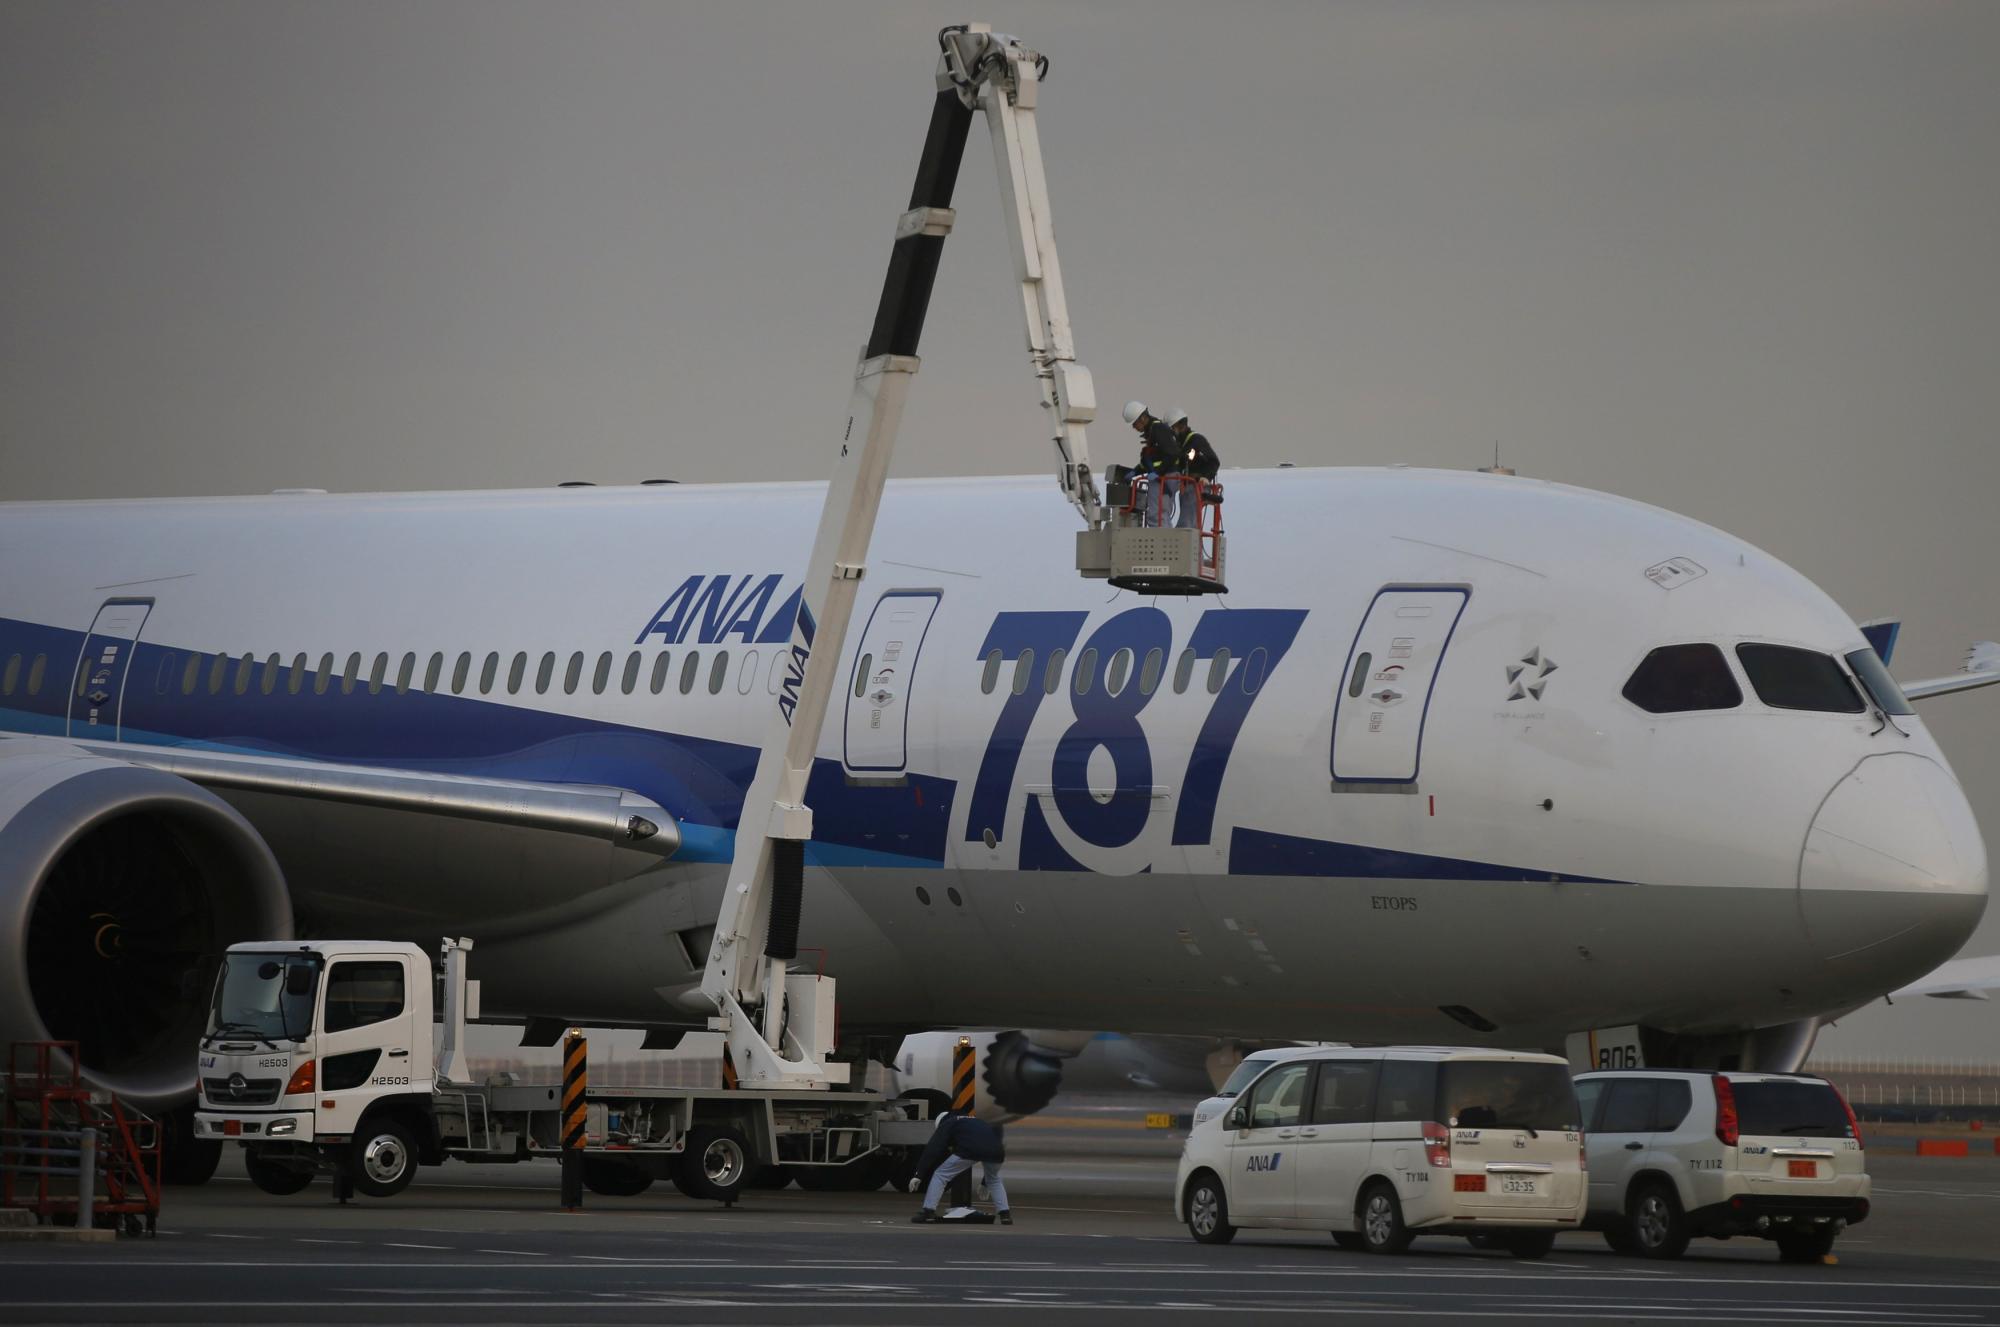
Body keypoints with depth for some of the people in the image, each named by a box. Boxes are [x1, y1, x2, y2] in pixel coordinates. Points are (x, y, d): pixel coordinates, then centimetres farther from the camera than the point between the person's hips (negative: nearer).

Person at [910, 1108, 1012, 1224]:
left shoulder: (946, 1124, 24)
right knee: (994, 1180, 34)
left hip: (969, 1150, -5)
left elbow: (932, 1149, 10)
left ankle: (928, 1213, 1)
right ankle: (1005, 1214, 23)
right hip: (995, 1151, 5)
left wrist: (919, 1175, 7)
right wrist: (984, 1183, 55)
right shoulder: (977, 1121, 42)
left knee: (940, 1175, 10)